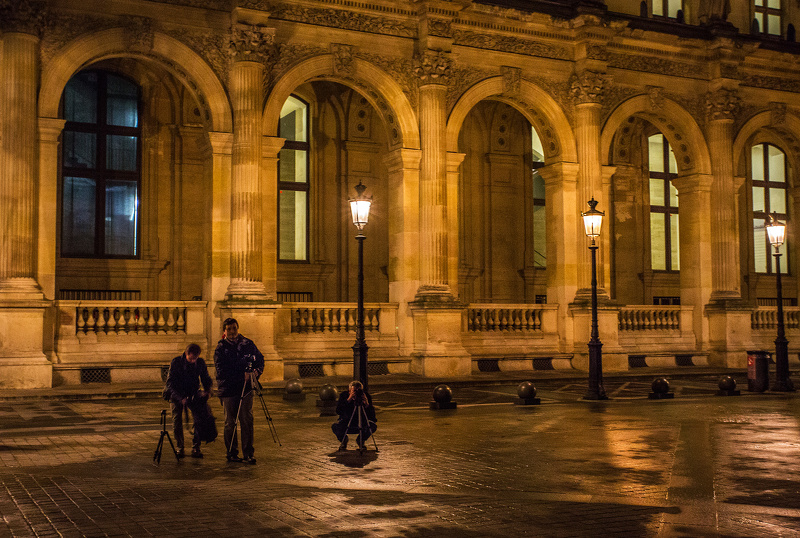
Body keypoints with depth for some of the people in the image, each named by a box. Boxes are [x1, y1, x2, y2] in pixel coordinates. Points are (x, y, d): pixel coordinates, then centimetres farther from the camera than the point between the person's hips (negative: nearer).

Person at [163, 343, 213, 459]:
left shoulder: (200, 363, -9)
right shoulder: (176, 362, -18)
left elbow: (206, 379, 6)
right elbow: (170, 383, -18)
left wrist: (207, 391, -15)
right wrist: (181, 398, -29)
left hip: (193, 393, 2)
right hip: (177, 394, -2)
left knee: (198, 418, -11)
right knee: (177, 420, -6)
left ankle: (196, 448, -5)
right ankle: (179, 447, 8)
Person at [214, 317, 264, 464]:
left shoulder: (247, 344, 10)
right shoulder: (220, 348, 1)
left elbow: (260, 359, 14)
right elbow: (221, 370, -9)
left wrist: (256, 371, -8)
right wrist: (242, 375, -18)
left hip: (245, 388, 1)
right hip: (228, 389, -1)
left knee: (247, 421, -3)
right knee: (230, 423, 4)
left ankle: (248, 454, 1)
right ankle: (232, 453, 15)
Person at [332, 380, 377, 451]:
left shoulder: (366, 396, -12)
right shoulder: (343, 396, -11)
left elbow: (372, 416, -19)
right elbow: (338, 411, -26)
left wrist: (367, 405, -37)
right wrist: (348, 400, -36)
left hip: (362, 425, 1)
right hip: (346, 423, 0)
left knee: (373, 426, -29)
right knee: (335, 426, -30)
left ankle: (361, 440, 4)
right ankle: (343, 440, 7)